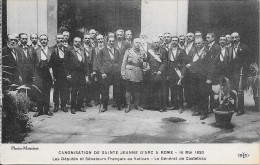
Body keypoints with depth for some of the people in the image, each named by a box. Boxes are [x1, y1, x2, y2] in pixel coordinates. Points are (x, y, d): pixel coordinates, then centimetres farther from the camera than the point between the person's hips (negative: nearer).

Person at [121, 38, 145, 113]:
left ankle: (136, 104, 17)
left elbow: (143, 63, 13)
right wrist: (123, 73, -4)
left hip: (139, 74, 3)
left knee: (138, 90, 5)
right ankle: (128, 105, 1)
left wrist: (140, 60, -8)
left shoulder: (142, 53, 14)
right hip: (130, 72, -3)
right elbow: (124, 63, 3)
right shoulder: (128, 51, 6)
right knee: (129, 89, -4)